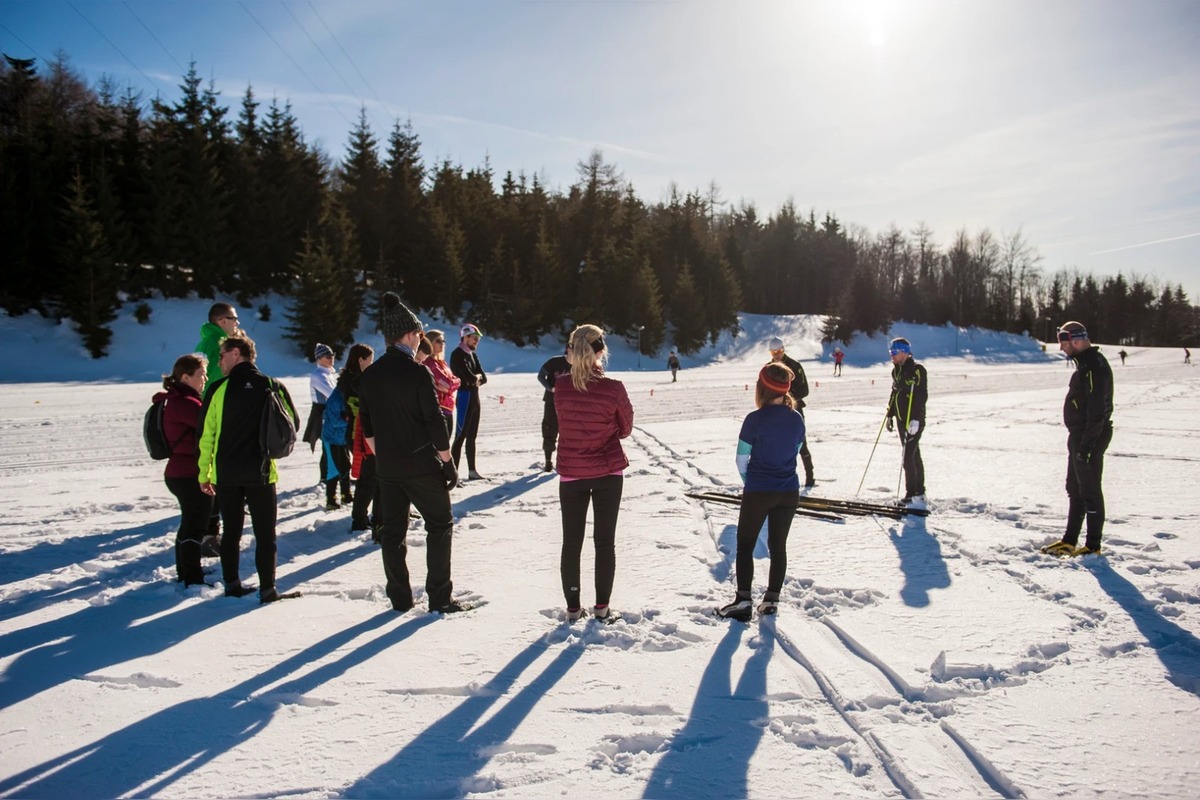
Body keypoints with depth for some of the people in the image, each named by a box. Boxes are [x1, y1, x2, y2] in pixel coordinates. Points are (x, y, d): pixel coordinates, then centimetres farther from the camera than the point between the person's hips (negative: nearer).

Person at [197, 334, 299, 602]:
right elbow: (293, 423, 5)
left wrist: (204, 474, 6)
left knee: (231, 531, 14)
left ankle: (232, 584, 20)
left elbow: (206, 434, -3)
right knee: (265, 533, 4)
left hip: (226, 473, 1)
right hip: (260, 472, -1)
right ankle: (267, 589, 3)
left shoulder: (218, 389, -5)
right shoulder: (273, 387, -4)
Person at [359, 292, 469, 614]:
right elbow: (434, 422, -15)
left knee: (392, 530, 13)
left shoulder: (370, 376, 4)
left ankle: (400, 598, 18)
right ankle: (440, 597, 5)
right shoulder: (418, 373, -14)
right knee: (440, 525, 6)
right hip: (422, 464, -6)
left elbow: (367, 426, 10)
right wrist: (448, 462, -7)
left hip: (387, 467, 6)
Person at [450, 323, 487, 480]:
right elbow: (469, 377, -21)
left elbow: (484, 378, 9)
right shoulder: (458, 354, -11)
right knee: (461, 436, -11)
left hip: (475, 397, 9)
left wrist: (476, 378, -11)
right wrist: (477, 377, -1)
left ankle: (472, 471, 18)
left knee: (471, 436, 12)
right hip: (465, 397, -9)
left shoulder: (473, 355, 15)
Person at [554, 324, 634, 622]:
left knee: (571, 542, 12)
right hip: (608, 473, -1)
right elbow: (626, 429, -1)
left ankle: (573, 608, 19)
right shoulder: (614, 389, -14)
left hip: (571, 474, 1)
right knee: (605, 542, 10)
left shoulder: (561, 386, -9)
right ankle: (602, 608, 15)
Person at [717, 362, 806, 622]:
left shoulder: (755, 419, -15)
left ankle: (743, 601, 4)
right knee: (778, 545, 14)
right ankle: (772, 599, 18)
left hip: (757, 492, -5)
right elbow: (795, 452, 9)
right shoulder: (797, 419, 0)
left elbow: (741, 458, -7)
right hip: (789, 492, 5)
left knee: (745, 545, 7)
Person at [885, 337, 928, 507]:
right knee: (914, 456, 14)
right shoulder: (896, 371, 12)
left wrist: (915, 419, -24)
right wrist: (890, 415, 18)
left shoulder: (917, 370, -12)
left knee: (908, 457, -12)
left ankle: (912, 495, -7)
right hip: (901, 420, 8)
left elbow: (922, 396, -18)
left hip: (914, 421, -8)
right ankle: (919, 494, 21)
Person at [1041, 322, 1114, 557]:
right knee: (1075, 489, 16)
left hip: (1090, 437, -11)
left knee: (1089, 491, -3)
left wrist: (1087, 444, -24)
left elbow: (1097, 411, -24)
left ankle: (1093, 546, 6)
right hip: (1079, 435, 11)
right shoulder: (1085, 364, 13)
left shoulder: (1094, 366, -19)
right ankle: (1069, 541, 25)